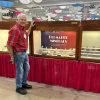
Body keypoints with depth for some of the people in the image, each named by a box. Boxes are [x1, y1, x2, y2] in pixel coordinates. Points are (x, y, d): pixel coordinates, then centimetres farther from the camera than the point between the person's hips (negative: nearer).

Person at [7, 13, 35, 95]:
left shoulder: (22, 28, 5)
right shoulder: (14, 30, -24)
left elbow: (26, 35, 28)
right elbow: (9, 45, -24)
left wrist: (30, 27, 21)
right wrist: (12, 57, -19)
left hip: (24, 52, 10)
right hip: (18, 54, -10)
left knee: (26, 68, 20)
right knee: (20, 71, 4)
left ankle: (24, 84, 38)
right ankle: (18, 87, 23)